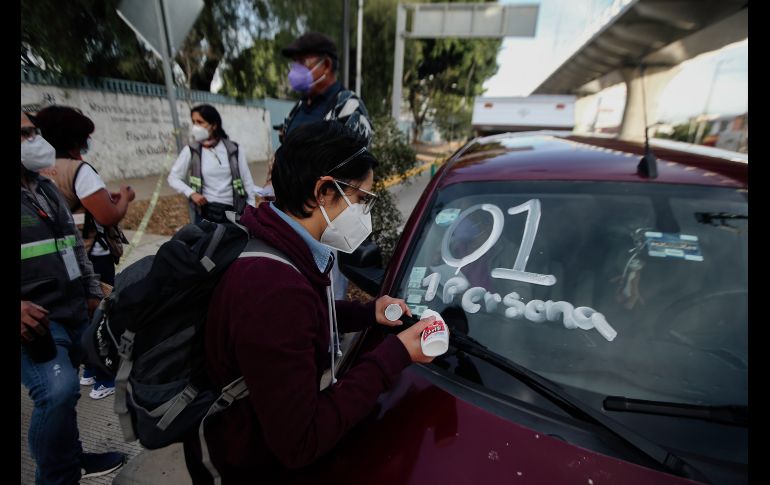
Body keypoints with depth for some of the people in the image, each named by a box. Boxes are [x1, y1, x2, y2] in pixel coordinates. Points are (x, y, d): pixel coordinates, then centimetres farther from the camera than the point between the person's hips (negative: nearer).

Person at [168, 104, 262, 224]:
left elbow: (247, 181, 2)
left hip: (233, 212, 1)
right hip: (205, 213, 0)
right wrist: (191, 193, -10)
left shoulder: (233, 150, 1)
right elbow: (173, 178, 8)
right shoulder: (191, 151, 0)